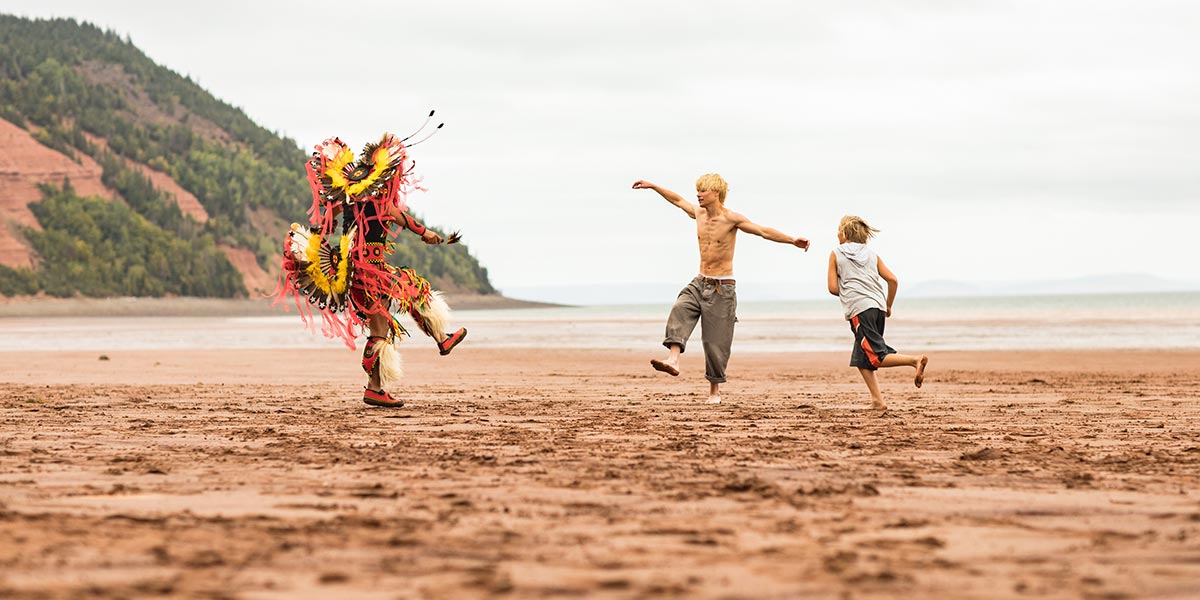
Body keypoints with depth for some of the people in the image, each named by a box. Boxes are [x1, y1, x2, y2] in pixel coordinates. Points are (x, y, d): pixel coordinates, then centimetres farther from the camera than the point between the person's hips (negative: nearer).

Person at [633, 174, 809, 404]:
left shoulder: (731, 219, -13)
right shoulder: (699, 213, 6)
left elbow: (764, 231, -19)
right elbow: (678, 200, 24)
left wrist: (792, 240, -31)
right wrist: (653, 186, 30)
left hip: (722, 289, -6)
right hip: (699, 283, 6)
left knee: (715, 341, -2)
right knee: (679, 312, -23)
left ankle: (714, 390, 11)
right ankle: (673, 360, -37)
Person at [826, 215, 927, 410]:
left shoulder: (836, 254, 7)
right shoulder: (872, 254, 18)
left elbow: (833, 288, 2)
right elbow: (893, 280, 10)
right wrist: (889, 306, 23)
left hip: (859, 310, -6)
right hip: (878, 308, 6)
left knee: (877, 357, -10)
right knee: (861, 359, 16)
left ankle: (915, 360, -32)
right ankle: (876, 399, 4)